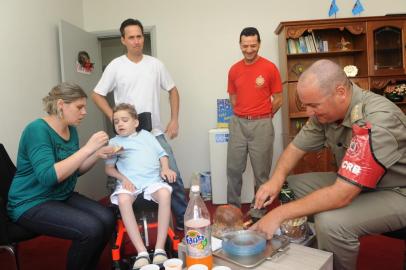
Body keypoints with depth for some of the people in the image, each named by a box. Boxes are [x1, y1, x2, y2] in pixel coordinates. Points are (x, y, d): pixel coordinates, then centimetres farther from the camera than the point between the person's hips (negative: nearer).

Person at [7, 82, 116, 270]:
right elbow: (48, 176, -31)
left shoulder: (71, 130, 5)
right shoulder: (37, 129, -19)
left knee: (107, 219, -13)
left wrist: (97, 154, -6)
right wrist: (87, 148, -31)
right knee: (91, 229, -25)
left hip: (62, 197, 8)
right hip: (31, 204, -7)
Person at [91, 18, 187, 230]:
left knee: (173, 176, 2)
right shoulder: (115, 66, -2)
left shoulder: (155, 64, 4)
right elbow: (97, 95, 2)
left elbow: (173, 91, 11)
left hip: (155, 133, 2)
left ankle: (183, 221, 19)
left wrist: (174, 120, 2)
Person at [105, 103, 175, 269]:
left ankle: (160, 248, -27)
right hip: (129, 182, 0)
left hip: (152, 180, 1)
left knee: (165, 193, -33)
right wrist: (123, 178, -5)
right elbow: (109, 168, 14)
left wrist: (165, 168, 0)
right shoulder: (114, 142, 19)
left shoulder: (146, 135, 22)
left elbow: (162, 154, 20)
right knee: (123, 199, -35)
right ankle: (141, 252, -32)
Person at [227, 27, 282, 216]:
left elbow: (278, 100, 1)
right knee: (233, 169, 7)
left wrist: (262, 117, 7)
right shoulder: (234, 70, 6)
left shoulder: (270, 68, -4)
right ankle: (233, 208, 23)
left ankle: (258, 211, 22)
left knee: (261, 171, 6)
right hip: (238, 123, 3)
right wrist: (242, 116, 11)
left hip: (262, 124, -3)